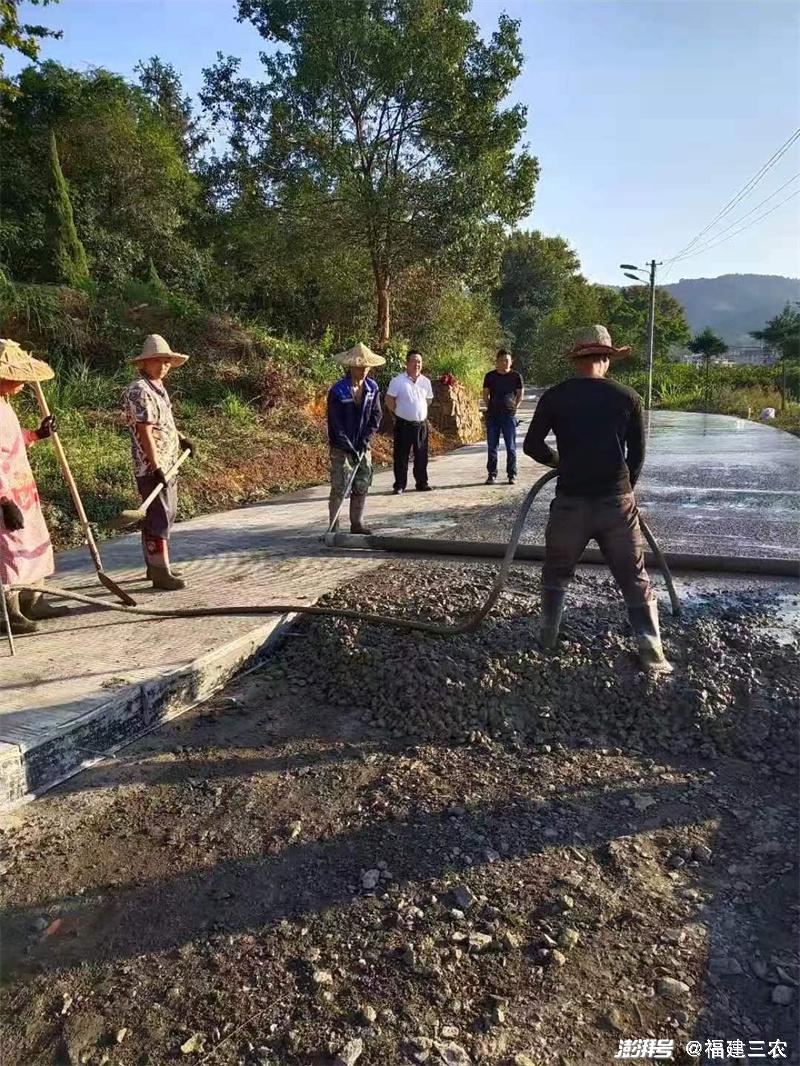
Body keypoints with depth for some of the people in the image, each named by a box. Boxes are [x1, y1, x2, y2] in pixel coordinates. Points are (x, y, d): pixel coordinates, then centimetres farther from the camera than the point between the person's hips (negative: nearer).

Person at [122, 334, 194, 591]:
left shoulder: (158, 386, 14)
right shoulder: (140, 390, -16)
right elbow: (145, 432, -23)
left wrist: (180, 438, 24)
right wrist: (156, 468, -26)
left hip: (167, 464, 10)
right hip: (152, 466, -10)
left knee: (166, 514, 16)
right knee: (159, 517, -7)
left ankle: (155, 565, 27)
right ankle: (161, 572, 0)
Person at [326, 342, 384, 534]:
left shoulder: (372, 388, 1)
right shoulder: (337, 391, -15)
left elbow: (376, 415, 5)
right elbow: (336, 424, -15)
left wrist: (366, 438, -8)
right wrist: (349, 448, -18)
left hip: (363, 446, 5)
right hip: (341, 448, -5)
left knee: (362, 486, 9)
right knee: (339, 488, -6)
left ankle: (357, 524, 21)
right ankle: (333, 527, 1)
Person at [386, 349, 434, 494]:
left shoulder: (426, 381, 6)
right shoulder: (397, 381, -7)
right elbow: (389, 400, -3)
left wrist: (420, 412, 13)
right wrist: (399, 413, 1)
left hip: (421, 424, 4)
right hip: (403, 425, -4)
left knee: (422, 456, 10)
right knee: (401, 456, 1)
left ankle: (422, 483, 20)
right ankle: (400, 485, 7)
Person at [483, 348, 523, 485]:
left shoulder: (516, 376, 2)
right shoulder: (490, 376, 4)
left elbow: (520, 395, 9)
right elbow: (485, 394, 13)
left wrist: (512, 408, 2)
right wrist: (491, 408, 6)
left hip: (509, 416, -1)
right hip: (492, 416, 1)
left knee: (511, 447, 2)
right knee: (492, 446, 5)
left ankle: (512, 475, 9)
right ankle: (492, 474, 13)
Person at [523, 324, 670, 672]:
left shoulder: (554, 397, -1)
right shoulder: (628, 397, 2)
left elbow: (532, 445, 0)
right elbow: (638, 454, 7)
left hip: (571, 501, 0)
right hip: (618, 501, 0)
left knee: (556, 572, 20)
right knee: (634, 578, 11)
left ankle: (548, 635, 28)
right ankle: (651, 649, 8)